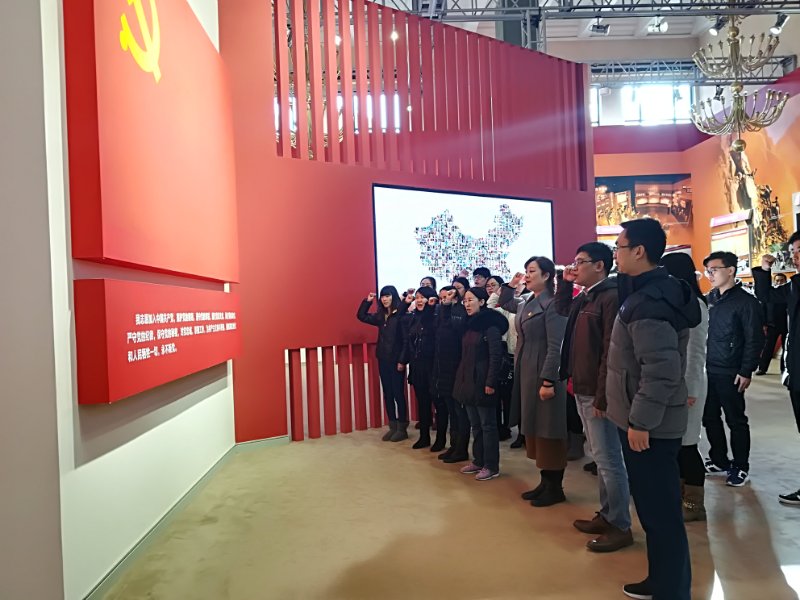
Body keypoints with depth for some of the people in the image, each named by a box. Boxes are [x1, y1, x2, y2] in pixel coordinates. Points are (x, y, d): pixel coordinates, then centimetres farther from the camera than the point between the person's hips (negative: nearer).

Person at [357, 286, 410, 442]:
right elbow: (361, 316, 16)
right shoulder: (380, 316, 8)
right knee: (387, 394, 11)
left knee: (398, 393, 1)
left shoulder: (401, 315, -12)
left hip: (396, 360, -6)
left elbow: (406, 338, -17)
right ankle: (393, 427, 20)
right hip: (383, 360, 6)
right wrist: (367, 301, 7)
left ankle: (402, 428, 12)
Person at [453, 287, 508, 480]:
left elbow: (496, 356, -17)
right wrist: (462, 378, 11)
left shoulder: (490, 324, -12)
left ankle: (491, 466, 10)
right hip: (468, 380, 8)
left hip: (482, 382, -8)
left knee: (488, 425, 1)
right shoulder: (469, 324, 12)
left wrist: (491, 382, -19)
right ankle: (478, 461, 25)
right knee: (475, 425, 15)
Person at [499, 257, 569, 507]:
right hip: (525, 373, 9)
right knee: (534, 428, 13)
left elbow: (555, 347, -18)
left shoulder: (552, 304, -12)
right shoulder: (525, 303, 11)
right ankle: (545, 482, 24)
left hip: (544, 374, -8)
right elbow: (504, 302, 34)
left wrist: (548, 381, -21)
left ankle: (555, 488, 12)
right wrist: (511, 284, 19)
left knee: (548, 430, 0)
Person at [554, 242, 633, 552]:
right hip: (582, 389, 10)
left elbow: (611, 351, -21)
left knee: (608, 458, -1)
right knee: (601, 456, 17)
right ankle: (607, 515, 29)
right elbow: (561, 309, 34)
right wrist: (564, 282, 18)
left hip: (597, 392, -10)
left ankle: (621, 527, 11)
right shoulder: (584, 298, 12)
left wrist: (602, 396, -21)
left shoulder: (611, 297, -16)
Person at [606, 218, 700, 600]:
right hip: (648, 420, 10)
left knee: (659, 512, 3)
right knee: (656, 508, 20)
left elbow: (662, 369, -28)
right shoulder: (654, 292, 10)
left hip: (649, 426, -10)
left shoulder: (648, 302, -22)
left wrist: (640, 420, -21)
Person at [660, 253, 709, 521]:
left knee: (685, 444, 0)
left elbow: (696, 351, -13)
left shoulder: (693, 304, -12)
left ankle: (695, 504, 12)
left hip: (685, 384, -8)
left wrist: (690, 390, -13)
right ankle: (678, 495, 25)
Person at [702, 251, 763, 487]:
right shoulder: (708, 299, 9)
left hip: (730, 374, -6)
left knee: (736, 421, 6)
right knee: (710, 417, 13)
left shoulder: (745, 301, -9)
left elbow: (754, 340, -11)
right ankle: (719, 460, 28)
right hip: (707, 370, 6)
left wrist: (746, 371, -15)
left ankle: (740, 466, 20)